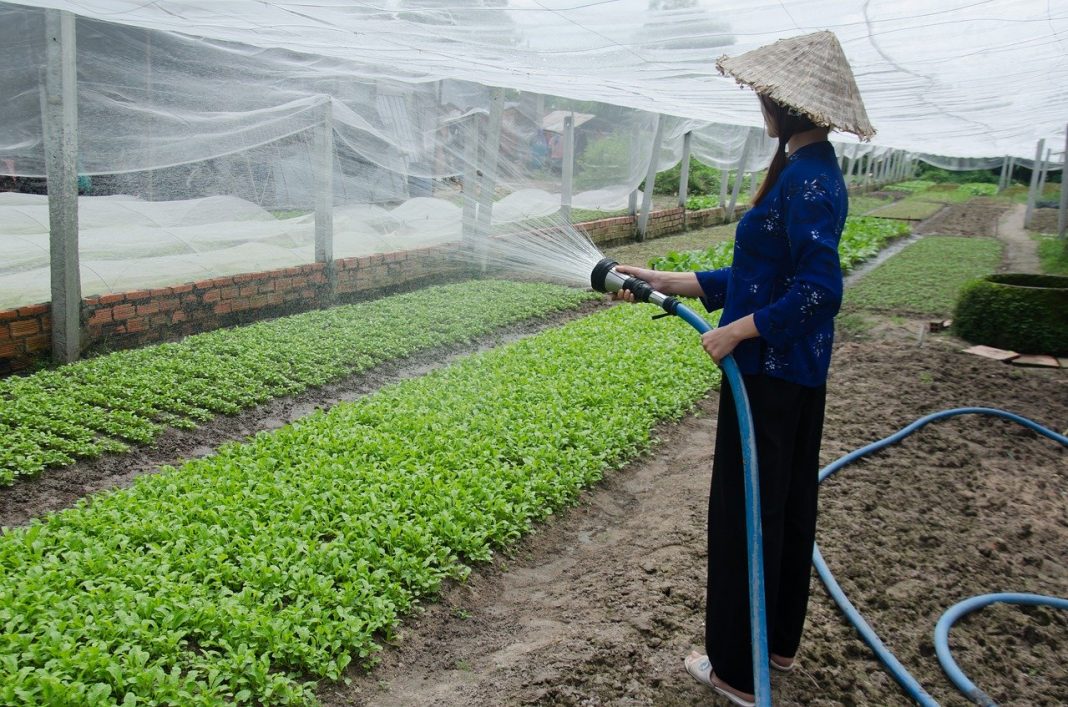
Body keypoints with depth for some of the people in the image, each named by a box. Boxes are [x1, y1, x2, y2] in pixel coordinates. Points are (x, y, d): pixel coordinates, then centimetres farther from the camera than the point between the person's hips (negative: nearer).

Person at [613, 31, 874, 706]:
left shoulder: (806, 179, -20)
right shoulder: (811, 170, 11)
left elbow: (821, 290, -27)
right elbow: (767, 274, 14)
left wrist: (738, 331, -20)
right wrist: (671, 282, 13)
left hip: (770, 375, -10)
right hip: (801, 373, 10)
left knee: (746, 512, 3)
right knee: (789, 504, 20)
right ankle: (781, 639, 39)